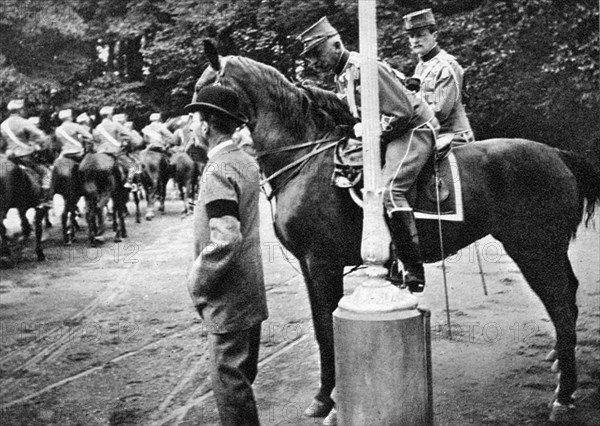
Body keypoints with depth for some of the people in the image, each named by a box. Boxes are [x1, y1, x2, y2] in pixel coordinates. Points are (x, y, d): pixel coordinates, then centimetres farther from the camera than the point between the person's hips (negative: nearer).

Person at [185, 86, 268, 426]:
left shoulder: (218, 171, -20)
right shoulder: (248, 162, 7)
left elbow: (225, 240, -28)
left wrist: (197, 282, -15)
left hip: (228, 299, -9)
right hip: (252, 292, 9)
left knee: (229, 379, 1)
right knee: (243, 375, 19)